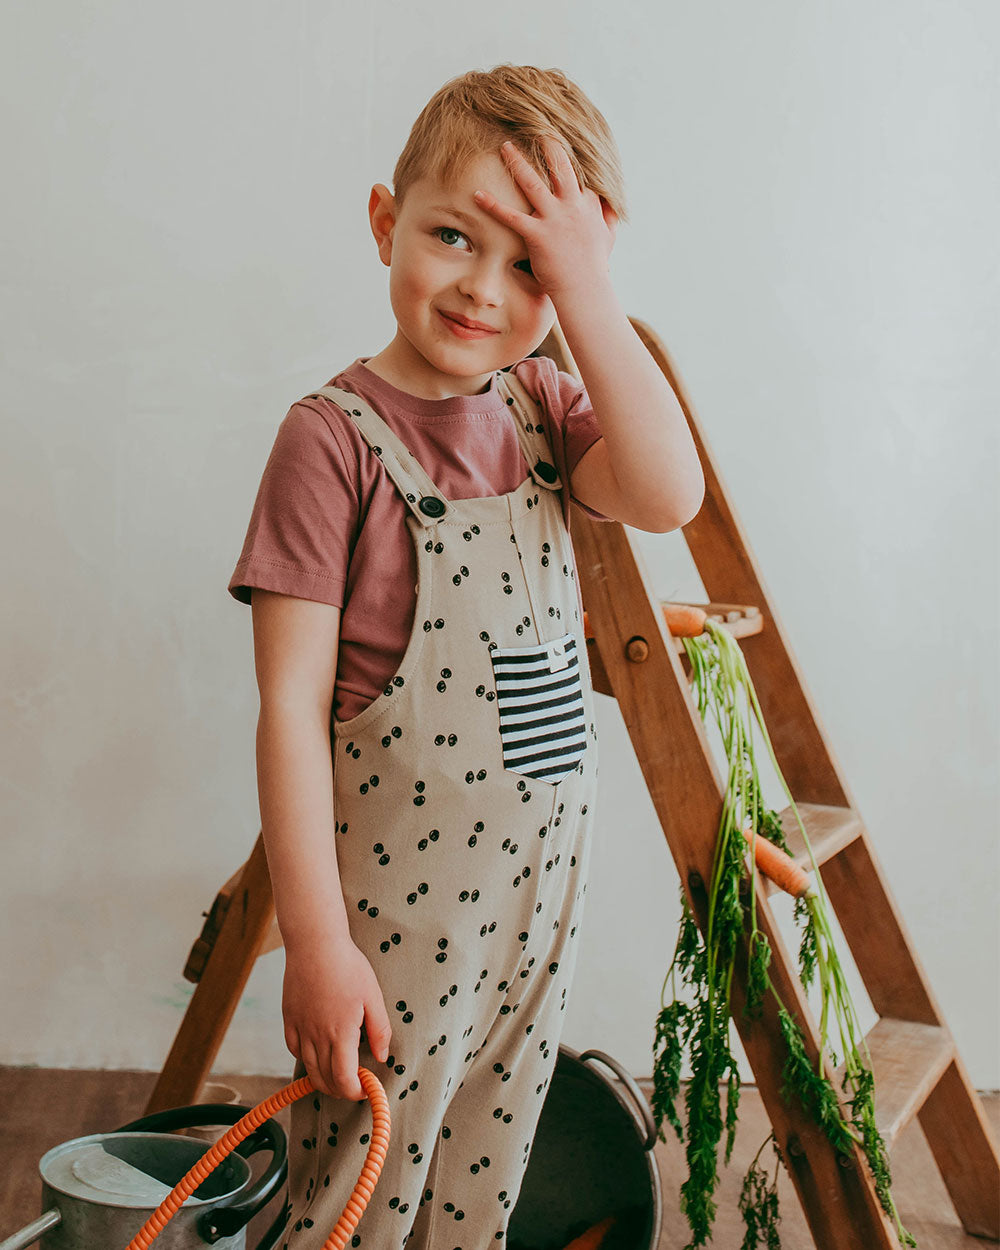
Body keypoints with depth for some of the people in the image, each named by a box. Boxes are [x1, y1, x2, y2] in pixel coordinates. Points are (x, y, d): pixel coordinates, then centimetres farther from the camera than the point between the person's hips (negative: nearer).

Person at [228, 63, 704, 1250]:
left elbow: (668, 495, -15)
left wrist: (587, 290, -18)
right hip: (395, 908, -5)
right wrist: (316, 942, -17)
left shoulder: (541, 404, 4)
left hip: (537, 890, 6)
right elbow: (291, 705, -16)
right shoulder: (336, 433, -15)